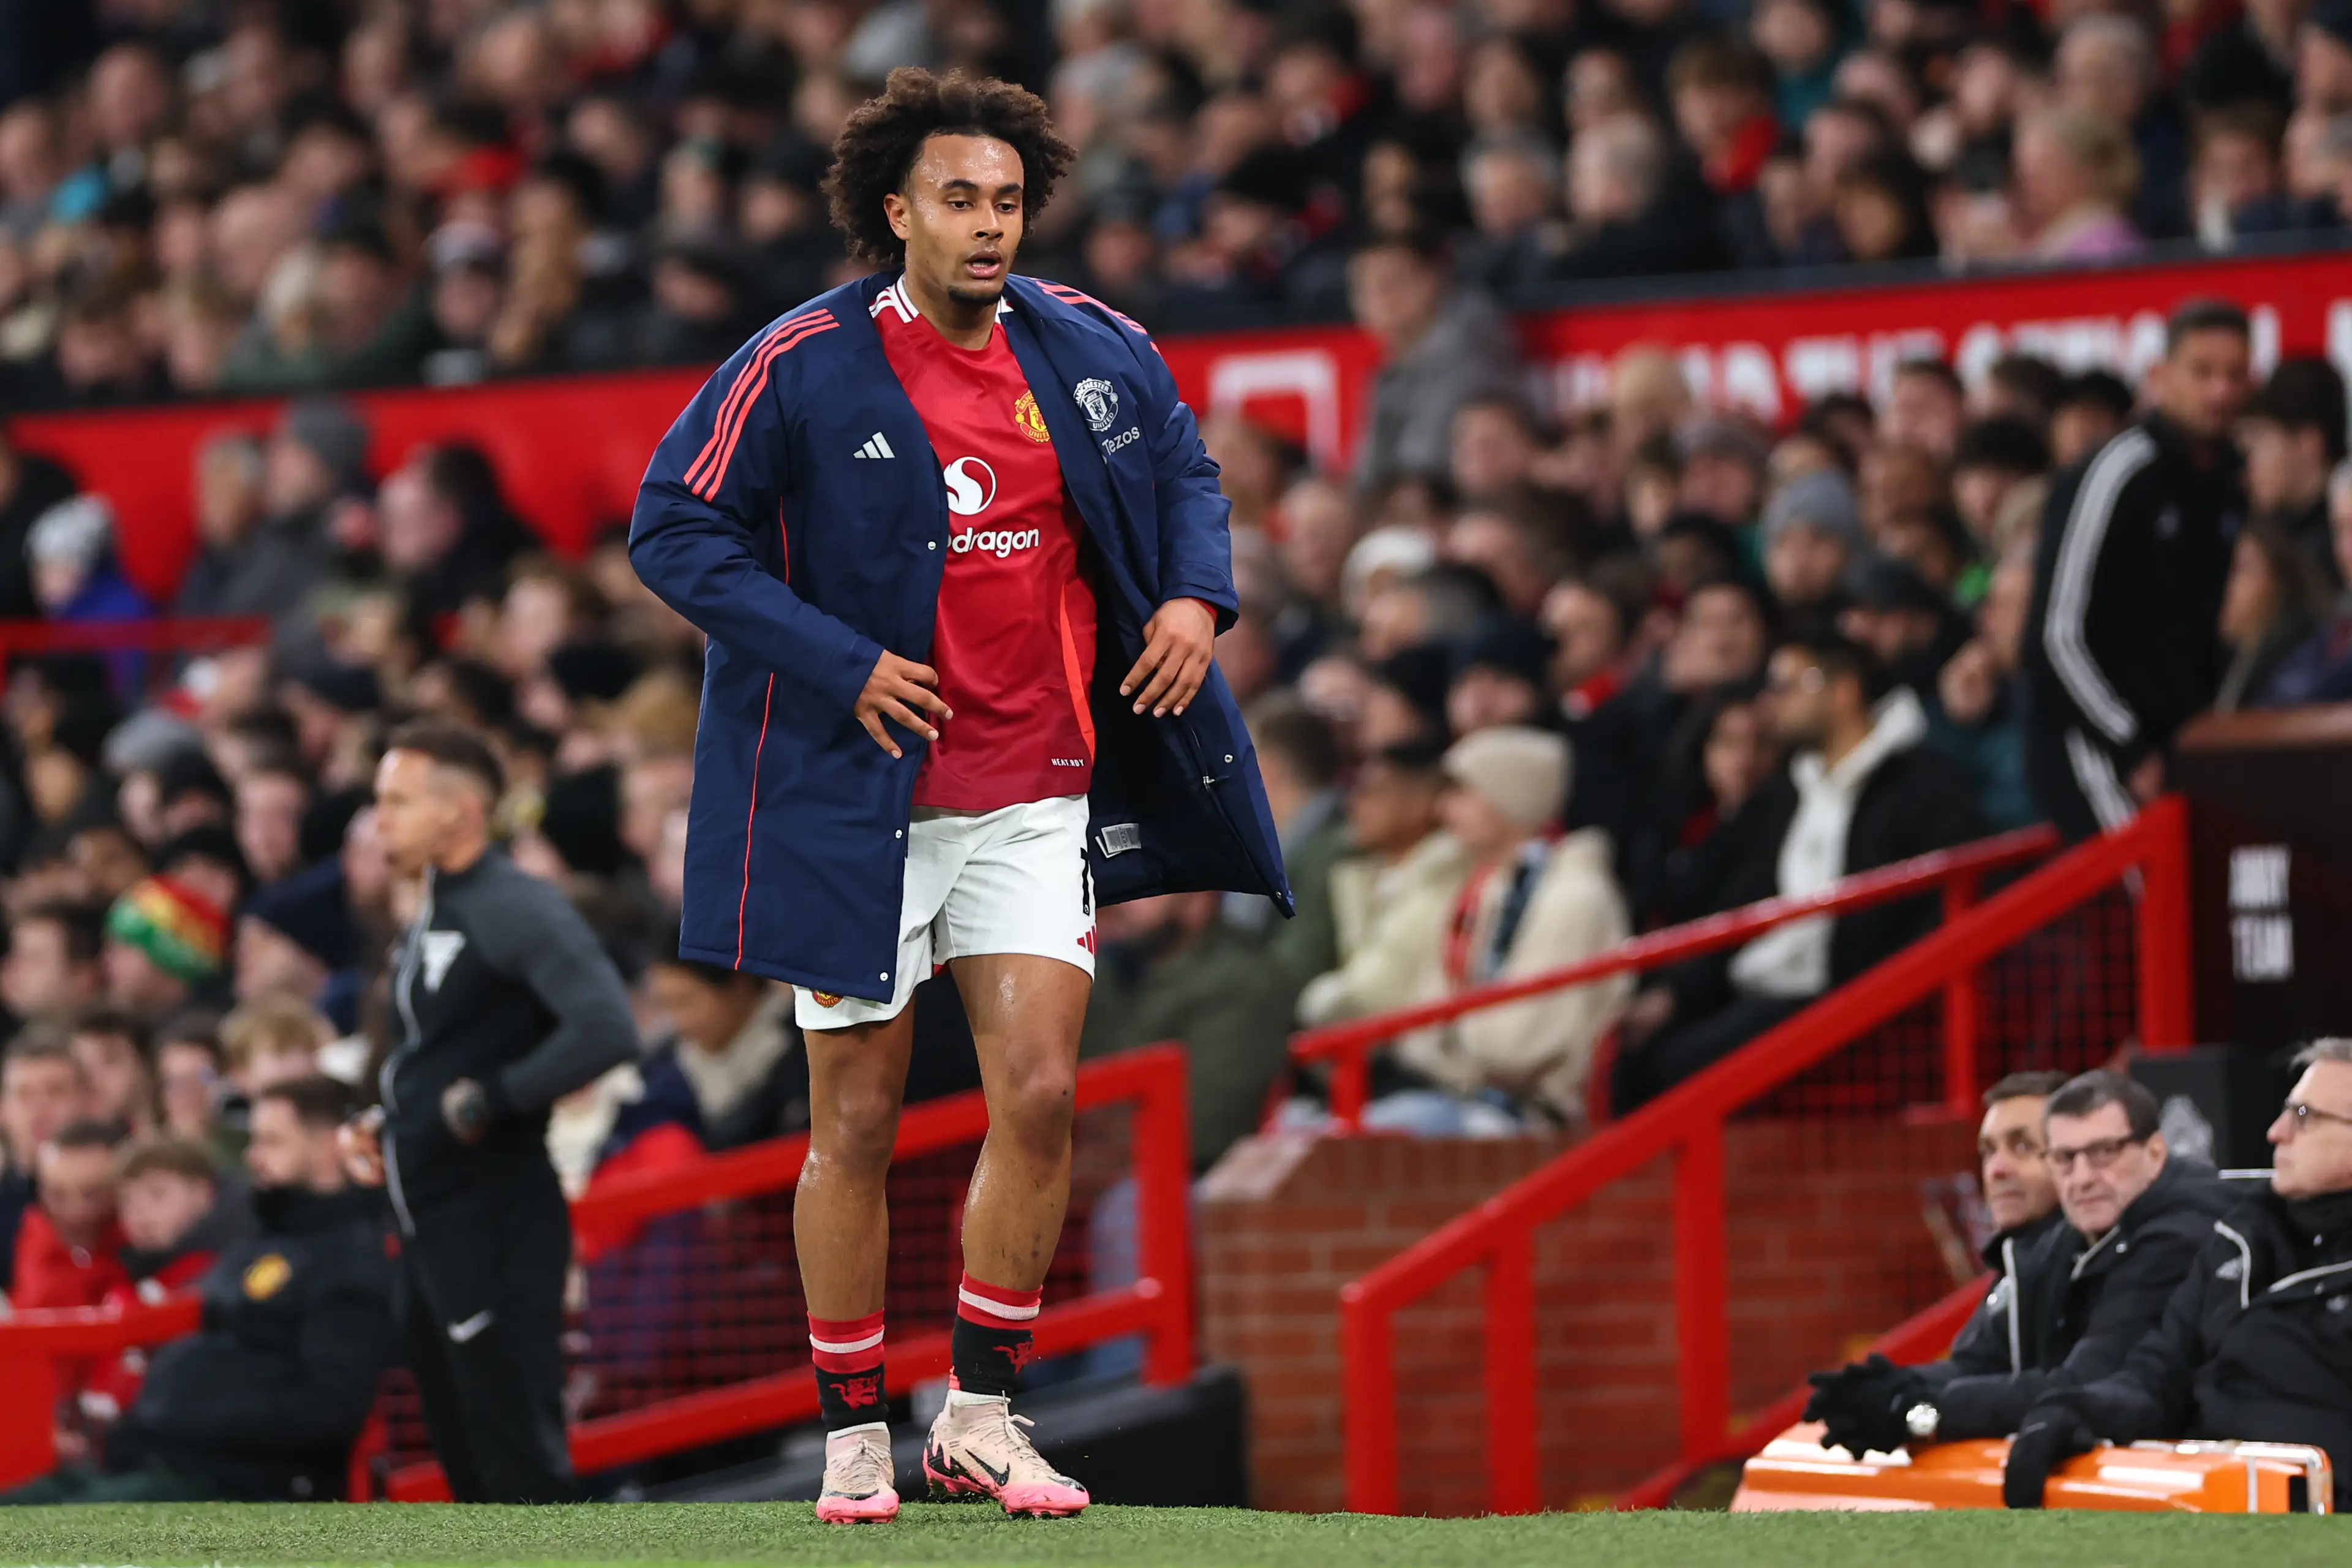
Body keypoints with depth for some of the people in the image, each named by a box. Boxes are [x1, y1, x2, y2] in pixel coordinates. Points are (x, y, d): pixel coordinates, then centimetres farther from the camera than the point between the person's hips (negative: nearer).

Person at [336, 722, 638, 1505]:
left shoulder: (516, 908, -14)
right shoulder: (429, 919, 15)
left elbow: (606, 1030, -27)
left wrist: (488, 1102, -22)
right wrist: (385, 1126, 11)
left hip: (494, 1223, -10)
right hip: (430, 1226, 10)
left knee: (519, 1460, -10)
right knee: (467, 1462, 13)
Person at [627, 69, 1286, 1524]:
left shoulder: (1095, 351, 2)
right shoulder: (803, 367, -11)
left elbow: (1184, 470, 19)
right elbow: (674, 528, -9)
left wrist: (1198, 593, -1)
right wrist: (840, 663, -16)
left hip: (1035, 791, 3)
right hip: (861, 799, -3)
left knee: (1039, 1091, -8)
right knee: (857, 1119, 1)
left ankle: (982, 1414, 6)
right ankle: (854, 1440, 13)